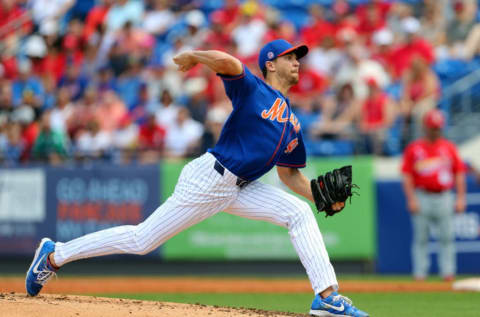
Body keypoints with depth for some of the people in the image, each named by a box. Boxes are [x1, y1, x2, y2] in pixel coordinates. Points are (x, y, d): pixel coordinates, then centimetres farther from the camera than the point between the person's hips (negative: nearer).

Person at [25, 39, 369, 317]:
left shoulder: (292, 123, 17)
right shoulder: (253, 89, -6)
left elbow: (289, 174, 21)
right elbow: (224, 61, -26)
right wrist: (192, 56, -9)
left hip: (240, 189, 8)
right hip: (208, 180, -7)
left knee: (299, 212, -8)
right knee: (141, 240, -5)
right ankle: (55, 255, 8)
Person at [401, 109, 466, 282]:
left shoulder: (449, 147, 11)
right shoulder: (414, 148, 6)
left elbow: (459, 173, 10)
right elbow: (407, 176, 3)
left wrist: (460, 198, 1)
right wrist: (411, 199, -6)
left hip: (444, 198, 1)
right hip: (422, 198, -1)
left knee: (447, 237, -2)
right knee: (421, 238, -1)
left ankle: (448, 272, 1)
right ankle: (420, 272, 3)